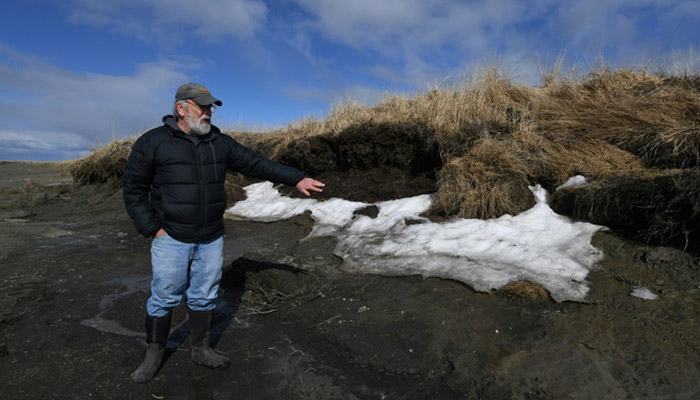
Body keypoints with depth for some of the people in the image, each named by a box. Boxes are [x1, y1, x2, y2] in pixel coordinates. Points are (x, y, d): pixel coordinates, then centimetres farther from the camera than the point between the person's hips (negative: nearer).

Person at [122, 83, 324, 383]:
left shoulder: (220, 143, 5)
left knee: (204, 297, 13)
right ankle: (154, 354, 29)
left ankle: (201, 350, 31)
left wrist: (296, 179, 0)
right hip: (171, 239, -3)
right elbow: (134, 189, -3)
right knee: (164, 298, 8)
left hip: (211, 239, 4)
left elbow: (257, 164, 4)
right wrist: (152, 229, -9)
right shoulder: (152, 143, -7)